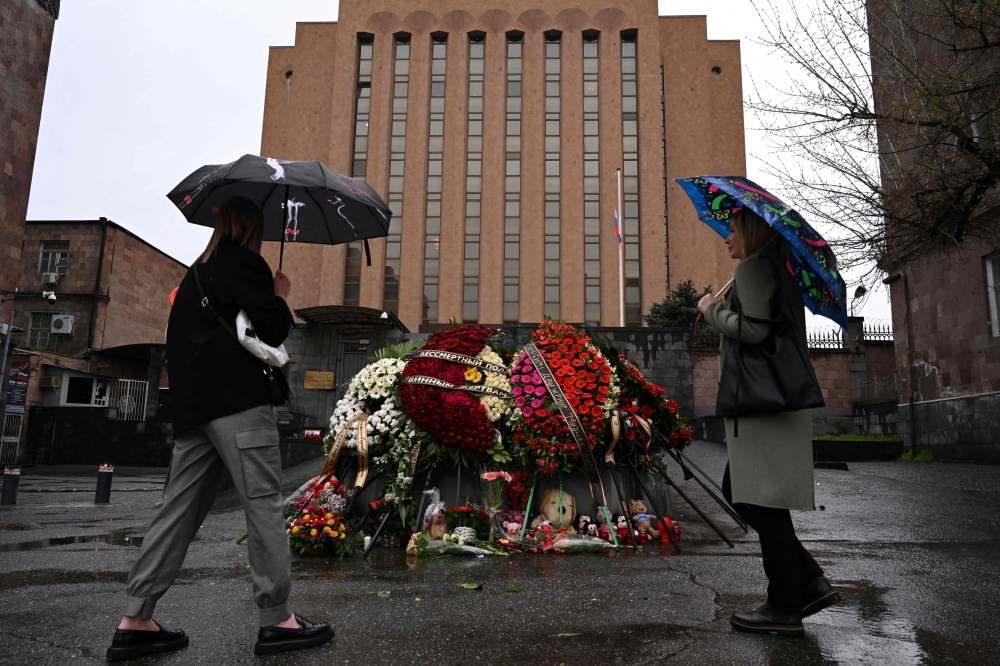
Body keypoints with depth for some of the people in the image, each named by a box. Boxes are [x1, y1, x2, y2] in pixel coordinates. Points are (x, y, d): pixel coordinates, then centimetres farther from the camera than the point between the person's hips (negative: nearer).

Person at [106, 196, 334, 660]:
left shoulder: (198, 270, 24)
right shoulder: (245, 263, -3)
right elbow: (272, 330, -10)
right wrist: (280, 294, 6)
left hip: (194, 404, 9)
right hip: (237, 400, -9)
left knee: (180, 508, 8)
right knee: (263, 501, -6)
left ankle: (135, 622, 10)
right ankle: (277, 620, -2)